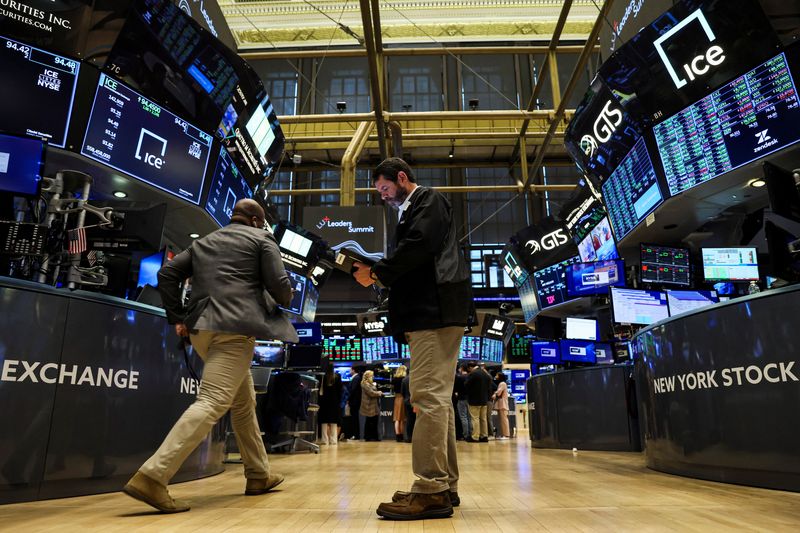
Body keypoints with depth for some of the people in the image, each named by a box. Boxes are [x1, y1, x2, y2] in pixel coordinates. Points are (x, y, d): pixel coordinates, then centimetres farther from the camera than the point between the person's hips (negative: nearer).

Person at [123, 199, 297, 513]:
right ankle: (152, 477, -23)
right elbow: (279, 285, -3)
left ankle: (258, 475, 25)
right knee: (213, 402, -13)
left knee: (243, 401, 17)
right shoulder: (262, 238, 7)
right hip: (235, 327, -8)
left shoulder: (204, 241, 24)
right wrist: (285, 299, 19)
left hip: (201, 328, 8)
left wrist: (178, 317, 14)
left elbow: (167, 274, 15)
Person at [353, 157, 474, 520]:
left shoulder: (428, 200, 2)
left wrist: (377, 273, -8)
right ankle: (444, 485, 15)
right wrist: (379, 274, 10)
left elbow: (418, 246, -15)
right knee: (437, 398, 9)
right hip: (431, 313, 10)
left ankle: (431, 490, -11)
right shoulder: (414, 210, 28)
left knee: (428, 395, -14)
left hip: (436, 312, -10)